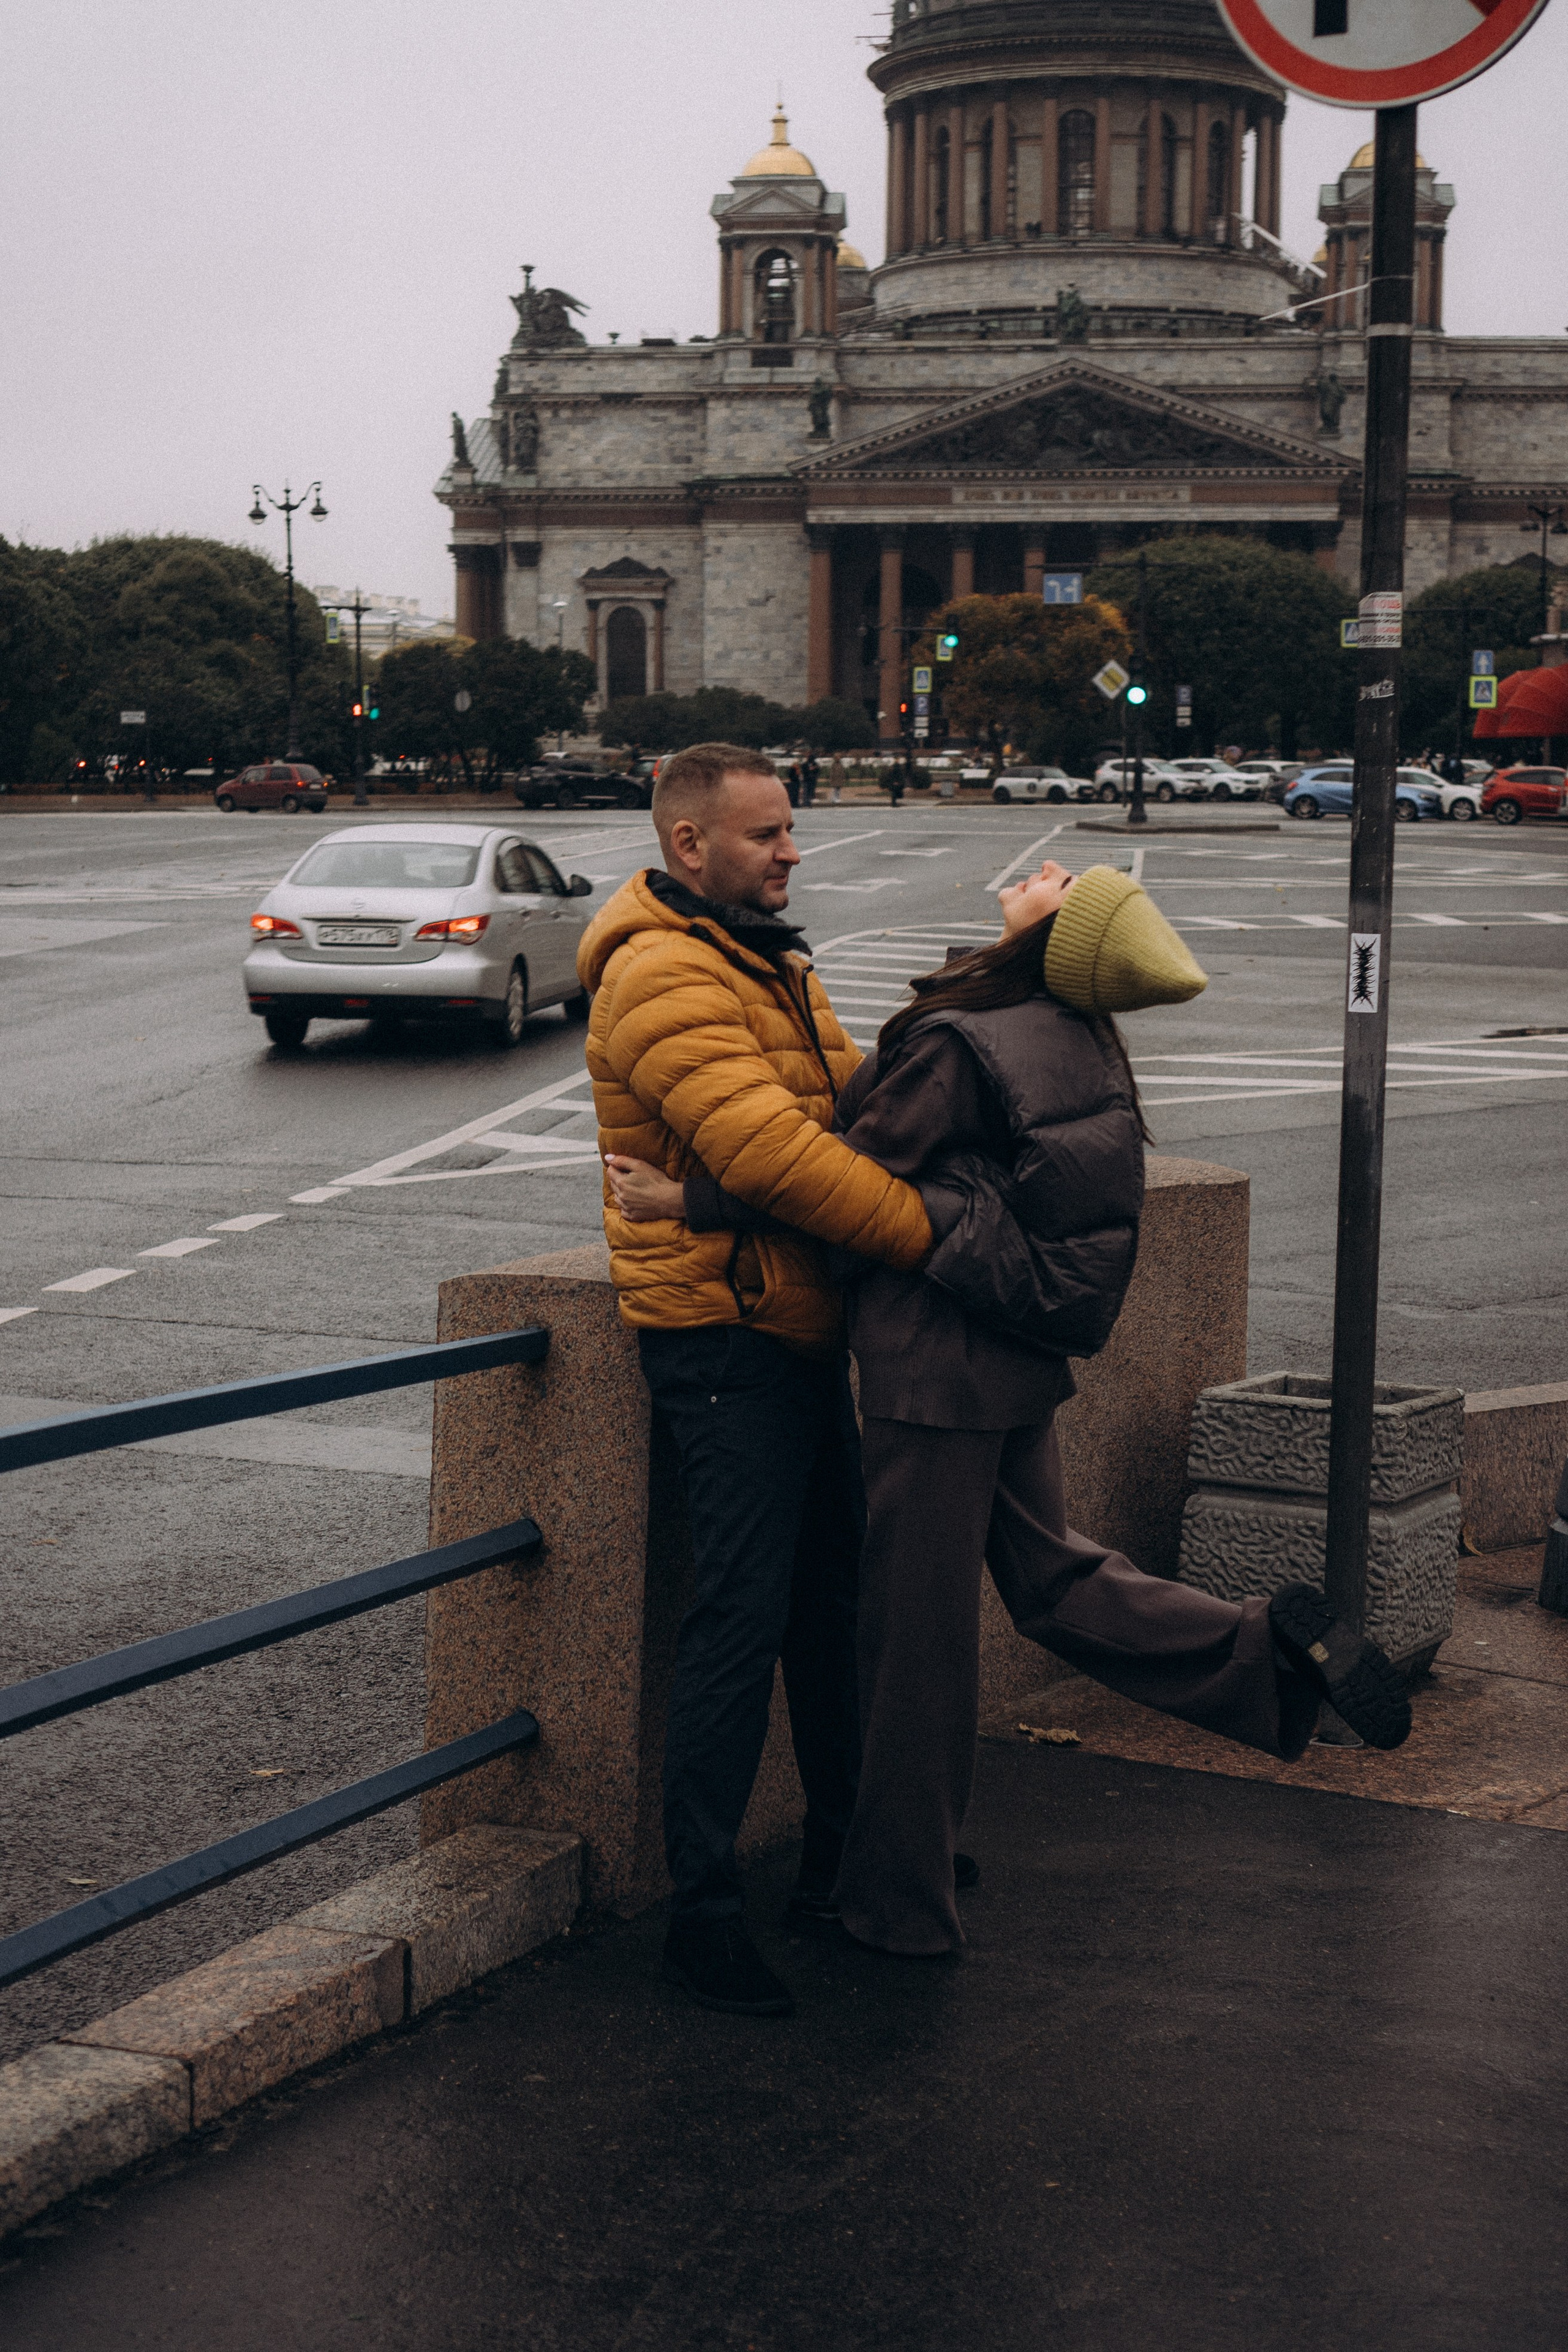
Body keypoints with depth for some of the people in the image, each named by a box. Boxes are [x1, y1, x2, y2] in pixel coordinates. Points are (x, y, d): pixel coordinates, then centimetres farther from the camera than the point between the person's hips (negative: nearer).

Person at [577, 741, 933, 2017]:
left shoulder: (767, 959, 18)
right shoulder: (664, 975, -18)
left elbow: (851, 1091, 16)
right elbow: (766, 1152, -27)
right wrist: (932, 1230, -26)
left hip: (803, 1325, 10)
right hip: (724, 1334, -10)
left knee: (834, 1589, 18)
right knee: (743, 1616, -8)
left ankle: (844, 1848, 33)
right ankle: (703, 1908, 0)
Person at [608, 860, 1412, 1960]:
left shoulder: (960, 1048, -20)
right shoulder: (1080, 1043, 4)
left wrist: (690, 1200, -13)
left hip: (936, 1373, -8)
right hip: (1023, 1369, 8)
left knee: (920, 1625, 4)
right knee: (1049, 1572, 23)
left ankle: (898, 1897, 17)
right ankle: (1280, 1645, 11)